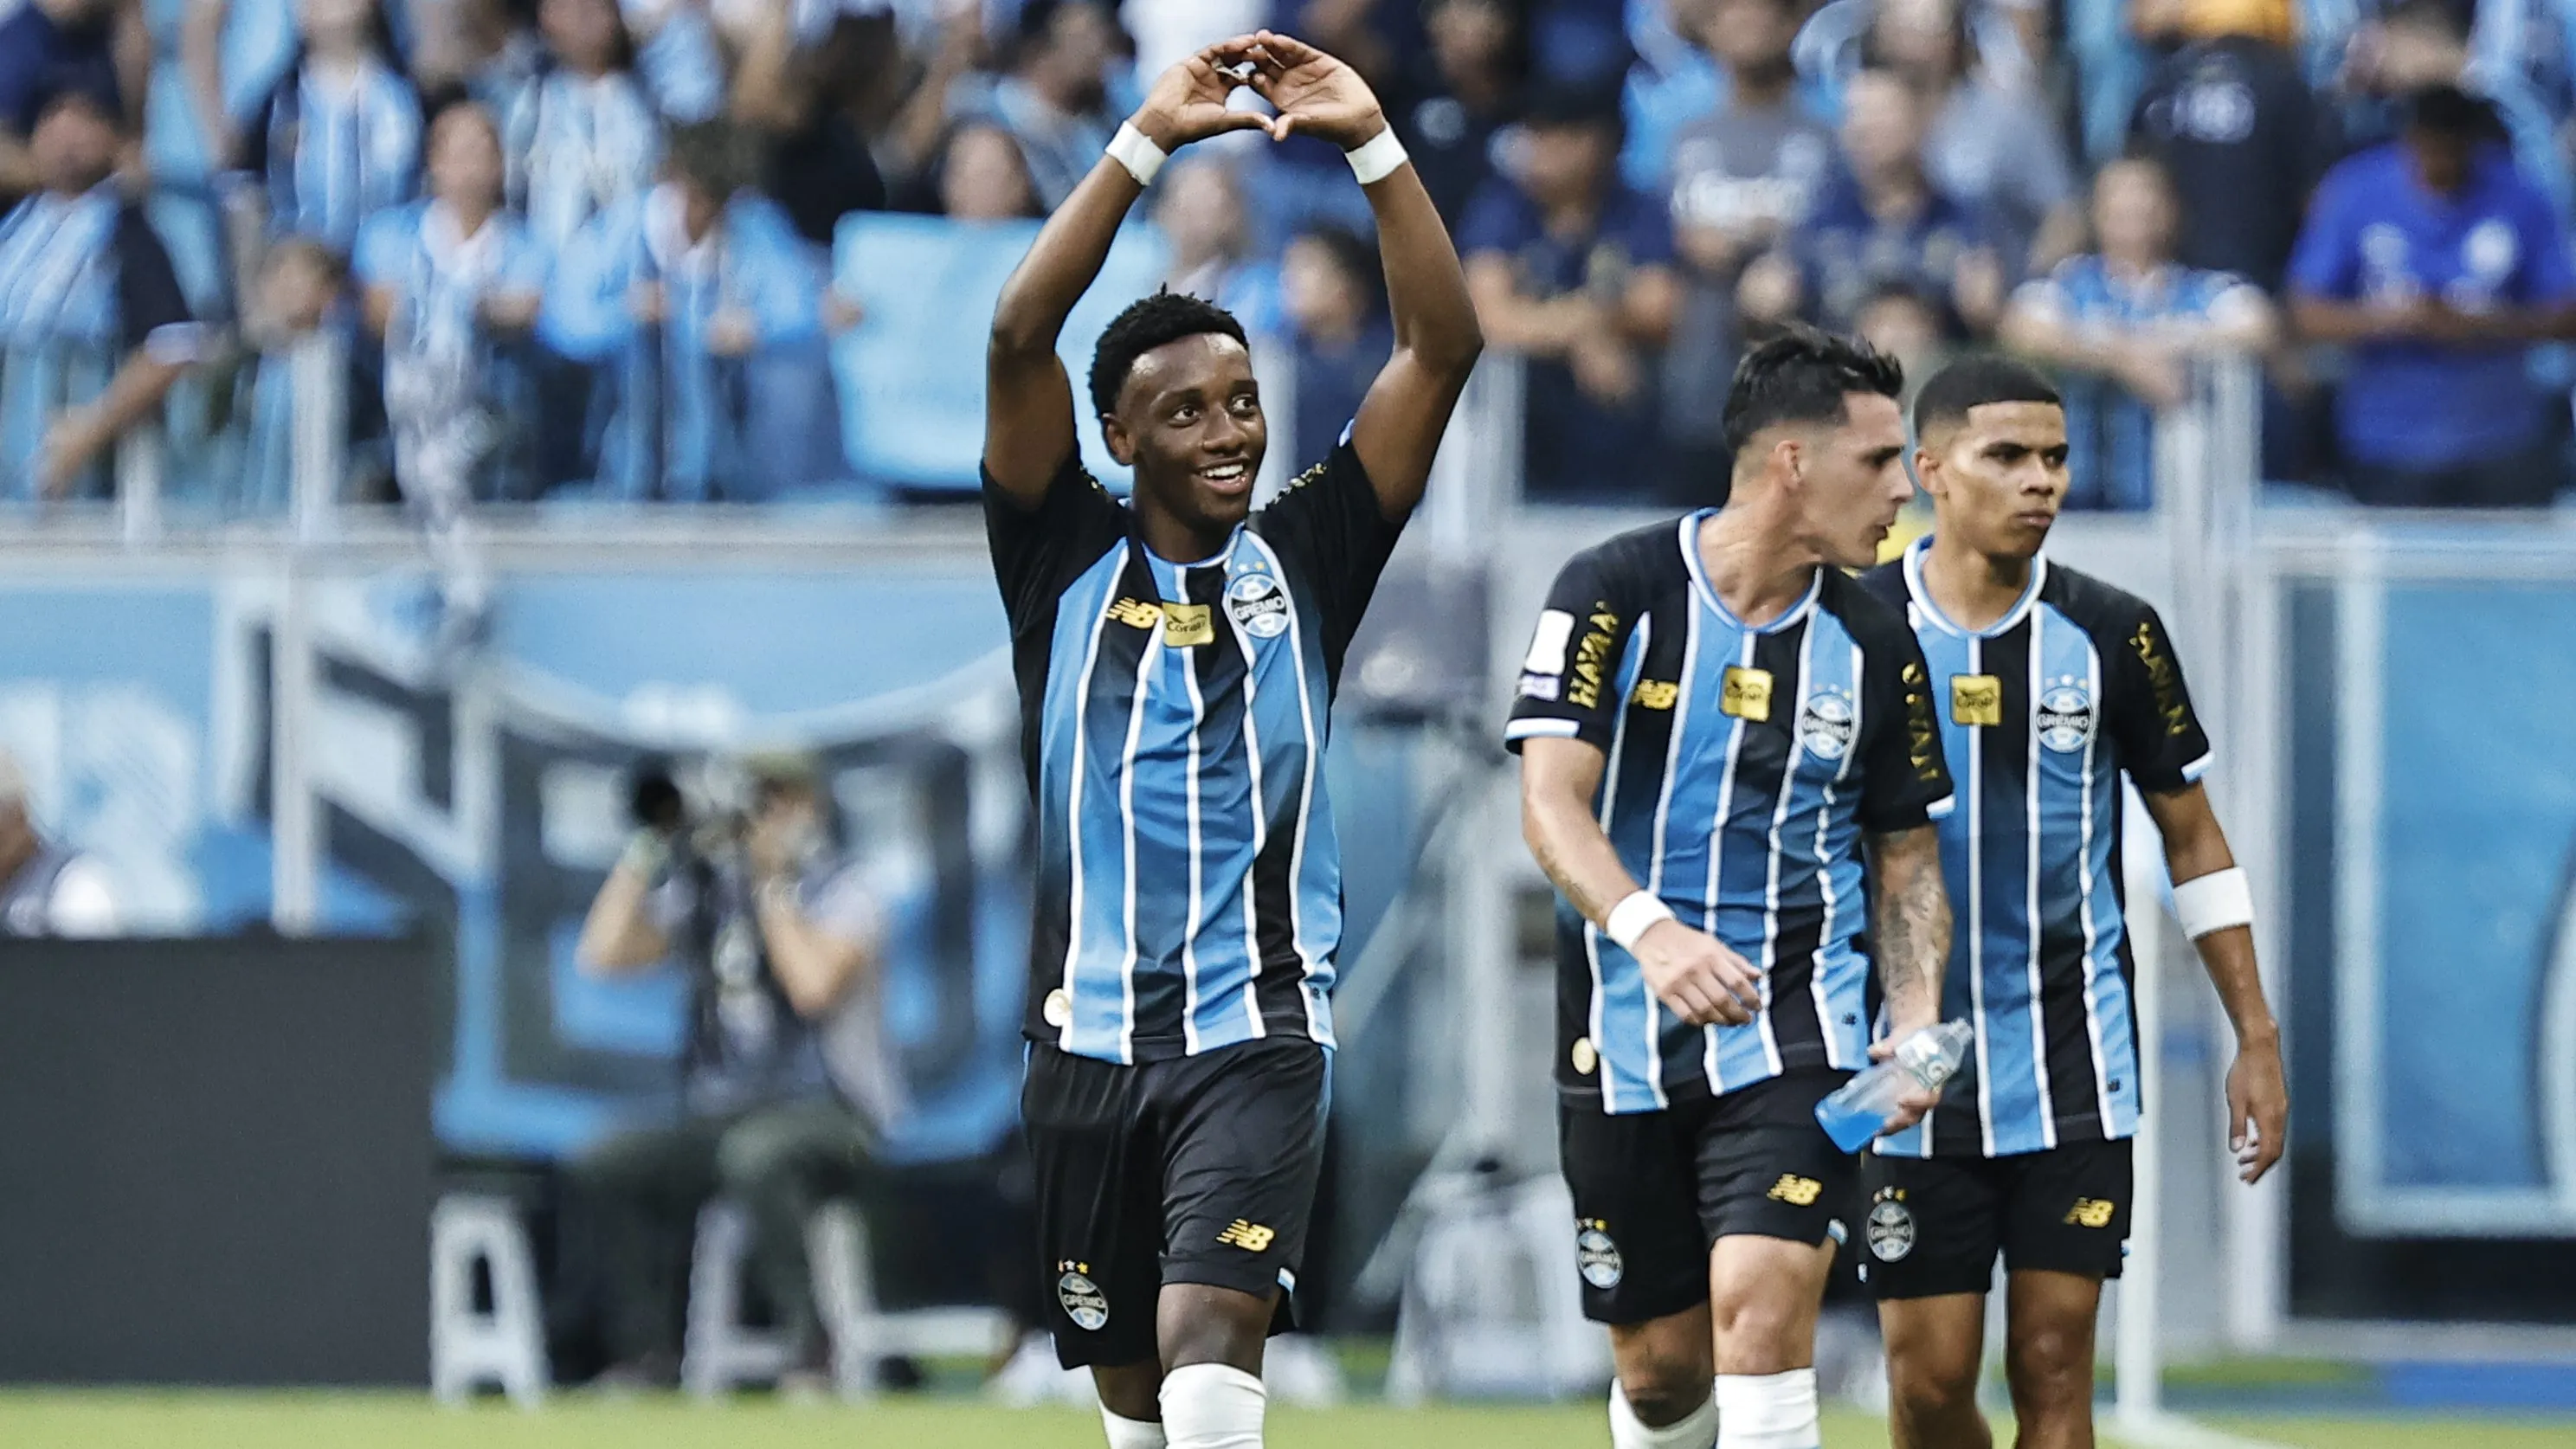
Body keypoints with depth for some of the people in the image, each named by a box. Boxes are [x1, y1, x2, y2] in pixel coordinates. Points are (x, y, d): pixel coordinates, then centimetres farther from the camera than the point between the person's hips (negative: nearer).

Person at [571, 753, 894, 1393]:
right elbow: (604, 954, 3)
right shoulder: (705, 889, 11)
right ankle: (644, 1353, -11)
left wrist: (769, 882, -16)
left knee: (755, 1153, -40)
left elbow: (814, 985, -22)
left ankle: (810, 1348, -28)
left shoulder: (838, 893, -4)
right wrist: (647, 849, -1)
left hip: (828, 1117, -6)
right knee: (603, 1168, -17)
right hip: (722, 1117, 6)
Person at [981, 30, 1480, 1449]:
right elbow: (1019, 335, -7)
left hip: (1259, 1028, -2)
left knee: (1210, 1333, -20)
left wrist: (1372, 143, -8)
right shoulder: (1069, 565, 4)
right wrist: (1148, 140, -12)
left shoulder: (1303, 558, 6)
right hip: (1091, 1034, 2)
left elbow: (1442, 346, 0)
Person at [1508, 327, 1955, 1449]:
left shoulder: (1874, 647, 3)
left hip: (1795, 1022, 1)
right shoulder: (1614, 592, -7)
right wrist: (1648, 931, -34)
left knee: (1763, 1301, -21)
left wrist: (1916, 1014, -6)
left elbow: (1906, 854, 12)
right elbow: (1552, 800, -15)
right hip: (1625, 1034, -1)